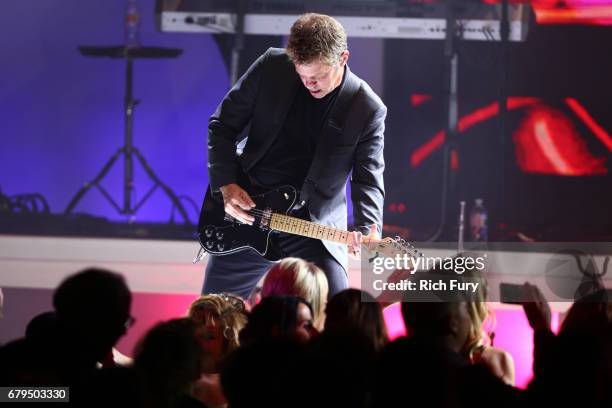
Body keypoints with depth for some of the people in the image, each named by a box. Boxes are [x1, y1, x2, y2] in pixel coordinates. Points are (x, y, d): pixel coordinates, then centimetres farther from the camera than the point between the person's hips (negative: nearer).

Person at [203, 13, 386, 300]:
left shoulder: (367, 109, -12)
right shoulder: (272, 67, -8)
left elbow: (368, 180, -8)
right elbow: (222, 125, 1)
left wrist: (366, 230, -28)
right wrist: (227, 185, -11)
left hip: (313, 226, -2)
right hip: (246, 216, 2)